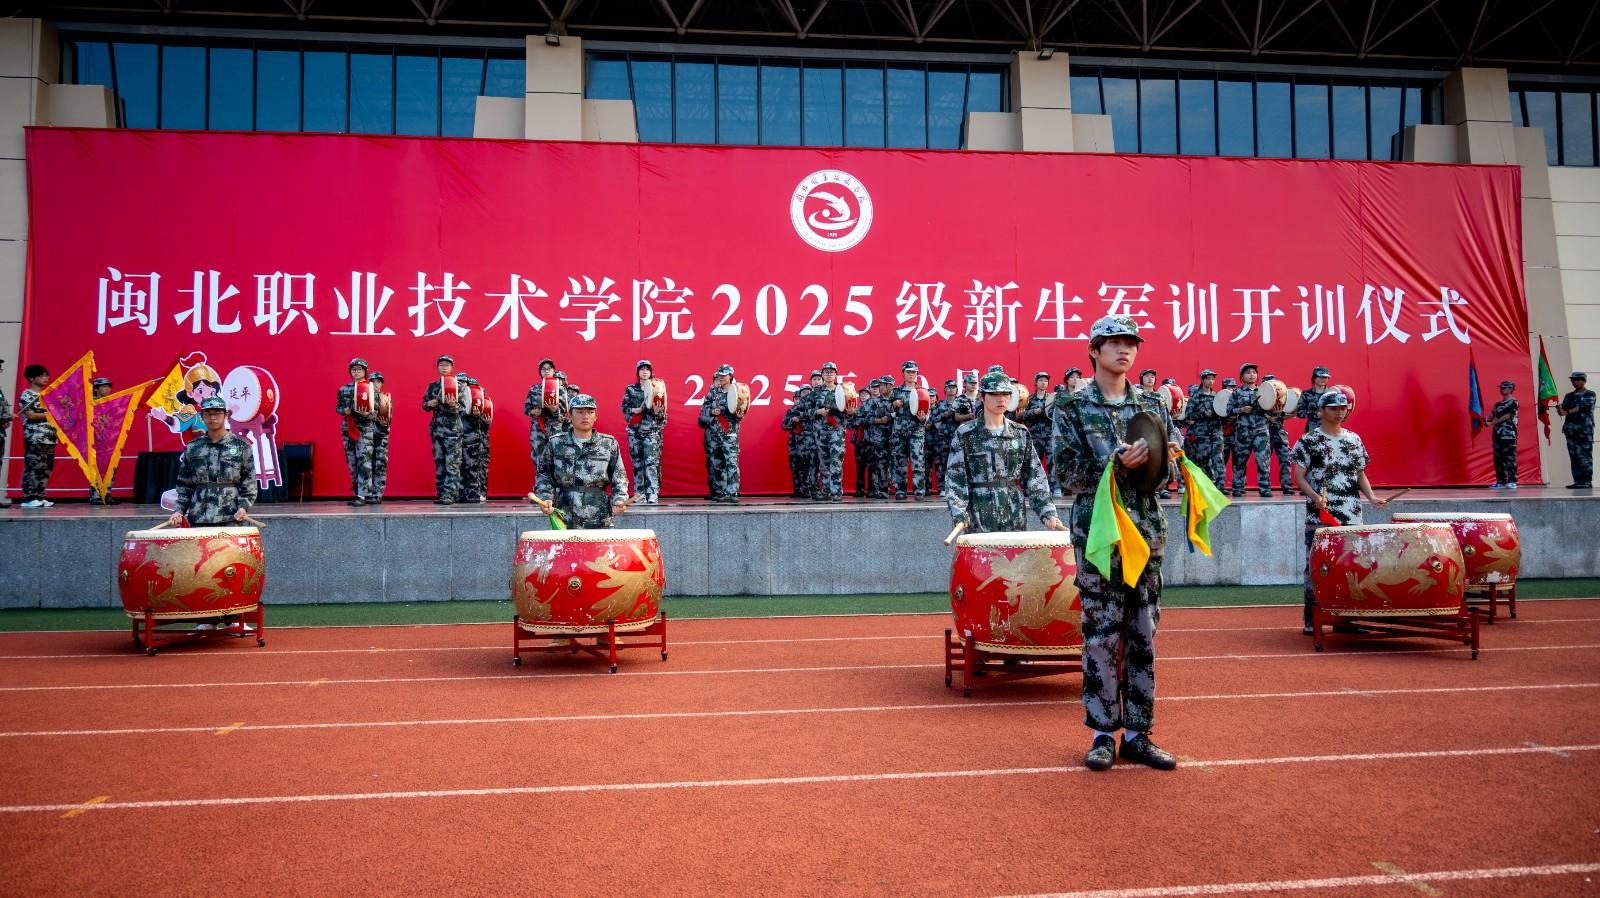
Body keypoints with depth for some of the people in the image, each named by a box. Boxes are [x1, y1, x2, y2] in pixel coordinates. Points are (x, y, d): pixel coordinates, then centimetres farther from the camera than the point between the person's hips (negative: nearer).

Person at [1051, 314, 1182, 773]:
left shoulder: (1152, 404, 12)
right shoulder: (1074, 408, 0)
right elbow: (1066, 473, -7)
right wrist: (1118, 465, -21)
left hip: (1148, 531, 4)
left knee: (1143, 635, 7)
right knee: (1101, 634, 0)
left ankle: (1137, 732, 16)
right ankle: (1103, 733, 10)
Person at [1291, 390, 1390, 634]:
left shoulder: (1354, 440, 14)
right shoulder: (1309, 440, 0)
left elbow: (1360, 474, 19)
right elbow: (1298, 476, -4)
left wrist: (1371, 497, 2)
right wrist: (1315, 497, -20)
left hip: (1351, 517, 4)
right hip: (1319, 518, -4)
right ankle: (1311, 621, 5)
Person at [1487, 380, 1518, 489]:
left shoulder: (1513, 403, -1)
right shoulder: (1497, 404, 20)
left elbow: (1506, 416, -11)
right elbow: (1491, 416, 12)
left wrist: (1491, 423, -14)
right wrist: (1486, 421, -12)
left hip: (1509, 436, -7)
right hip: (1497, 435, 7)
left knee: (1510, 459, -8)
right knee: (1498, 459, 5)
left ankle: (1512, 482, -8)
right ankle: (1500, 482, 9)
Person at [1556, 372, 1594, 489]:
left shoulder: (1590, 394, 4)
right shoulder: (1569, 396, 19)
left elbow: (1583, 406, -13)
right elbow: (1563, 409, 10)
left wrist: (1567, 412, -25)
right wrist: (1560, 410, -14)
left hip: (1585, 430, -5)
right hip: (1571, 430, 5)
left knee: (1585, 456, -8)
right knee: (1574, 457, 4)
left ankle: (1587, 481, -8)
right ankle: (1578, 481, 6)